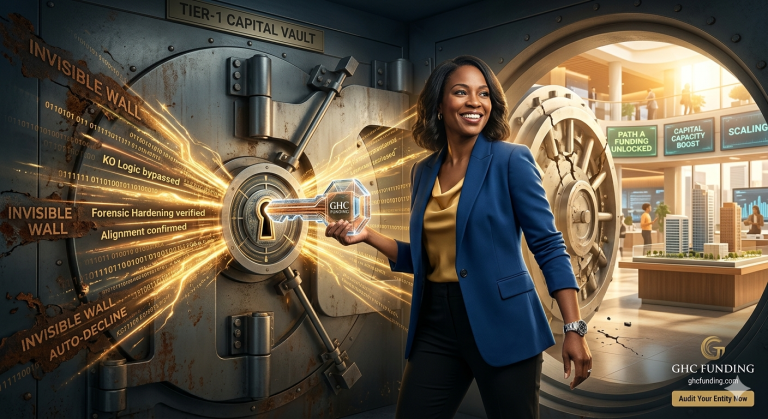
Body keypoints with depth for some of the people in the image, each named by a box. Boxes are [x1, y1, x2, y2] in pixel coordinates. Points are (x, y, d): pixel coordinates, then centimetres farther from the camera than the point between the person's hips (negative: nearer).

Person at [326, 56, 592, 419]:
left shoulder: (511, 160, -7)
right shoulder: (423, 172, 8)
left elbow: (548, 246, -8)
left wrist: (574, 328, -14)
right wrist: (368, 235, 2)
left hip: (500, 321, -4)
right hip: (436, 323, 5)